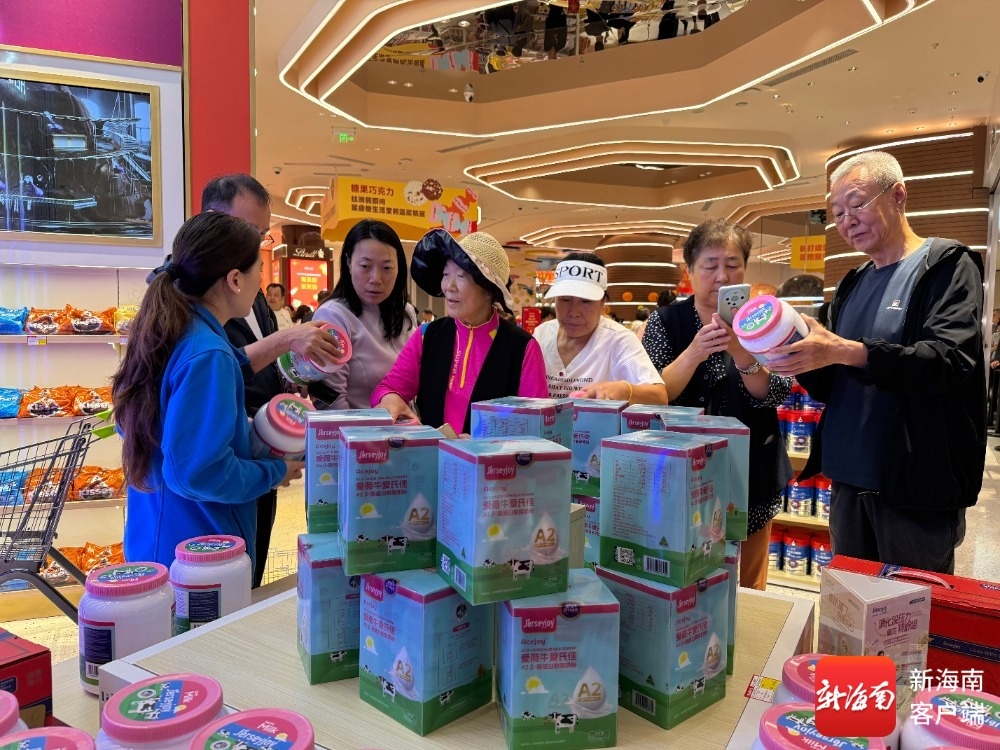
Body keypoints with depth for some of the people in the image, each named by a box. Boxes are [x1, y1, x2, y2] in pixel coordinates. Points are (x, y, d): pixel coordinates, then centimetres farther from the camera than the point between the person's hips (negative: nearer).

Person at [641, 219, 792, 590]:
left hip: (751, 477, 1)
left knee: (746, 588, 13)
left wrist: (741, 352, -30)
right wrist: (694, 353, -30)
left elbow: (775, 394, -11)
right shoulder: (665, 320, -3)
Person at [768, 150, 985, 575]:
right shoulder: (852, 286, 13)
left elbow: (952, 359, -21)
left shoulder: (947, 265, -5)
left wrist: (848, 352, -31)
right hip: (848, 480, 6)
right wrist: (804, 363, -8)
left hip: (918, 486, -6)